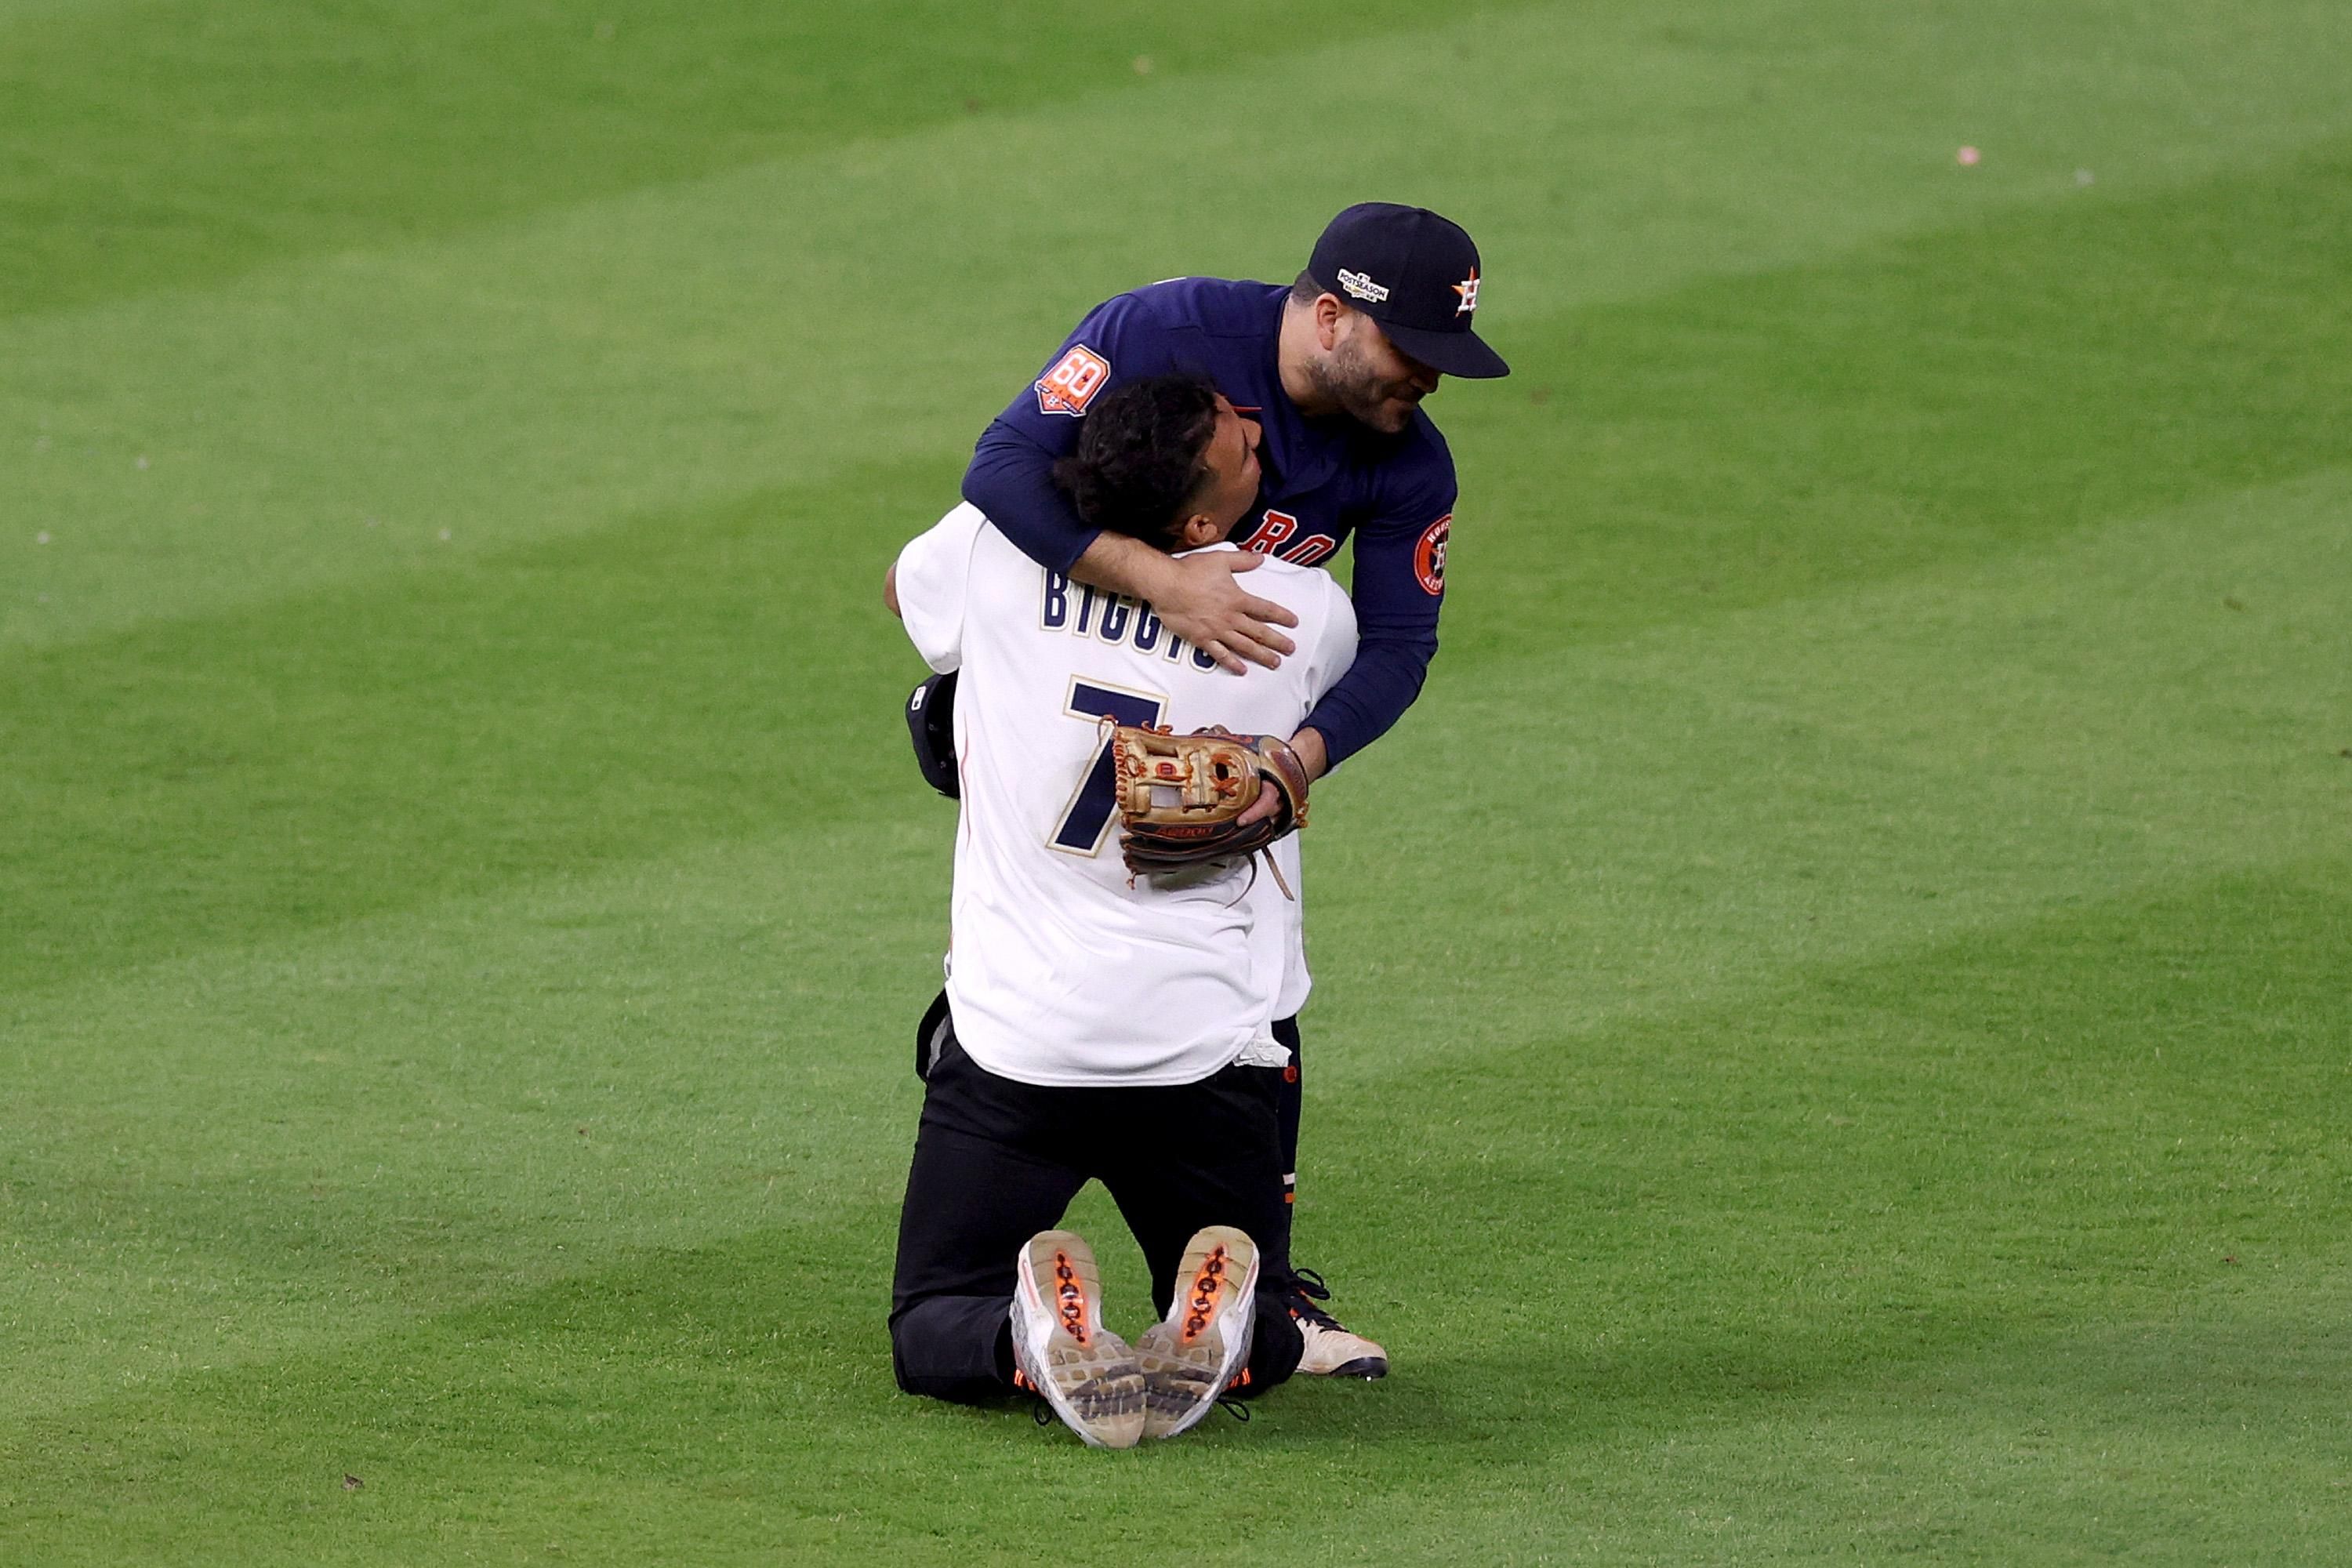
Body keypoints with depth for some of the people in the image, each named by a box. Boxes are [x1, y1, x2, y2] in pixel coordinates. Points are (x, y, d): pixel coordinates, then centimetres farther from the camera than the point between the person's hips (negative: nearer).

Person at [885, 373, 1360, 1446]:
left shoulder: (996, 549, -6)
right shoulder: (1310, 612, -7)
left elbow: (904, 590, 20)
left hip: (1009, 1038, 0)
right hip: (1202, 1049, 0)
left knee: (934, 1330, 15)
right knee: (1267, 1340, 19)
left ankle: (1034, 1336, -21)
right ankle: (1217, 1334, -18)